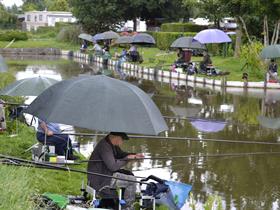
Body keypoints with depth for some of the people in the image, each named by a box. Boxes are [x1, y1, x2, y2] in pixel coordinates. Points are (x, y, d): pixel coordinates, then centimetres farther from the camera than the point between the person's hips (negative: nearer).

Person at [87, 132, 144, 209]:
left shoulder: (113, 144, 6)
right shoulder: (104, 146, -25)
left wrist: (134, 155, 5)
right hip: (100, 180, -11)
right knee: (131, 180, -12)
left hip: (106, 173, 11)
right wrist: (127, 159, -16)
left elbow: (120, 154, 22)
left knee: (129, 174, 14)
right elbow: (113, 166, -30)